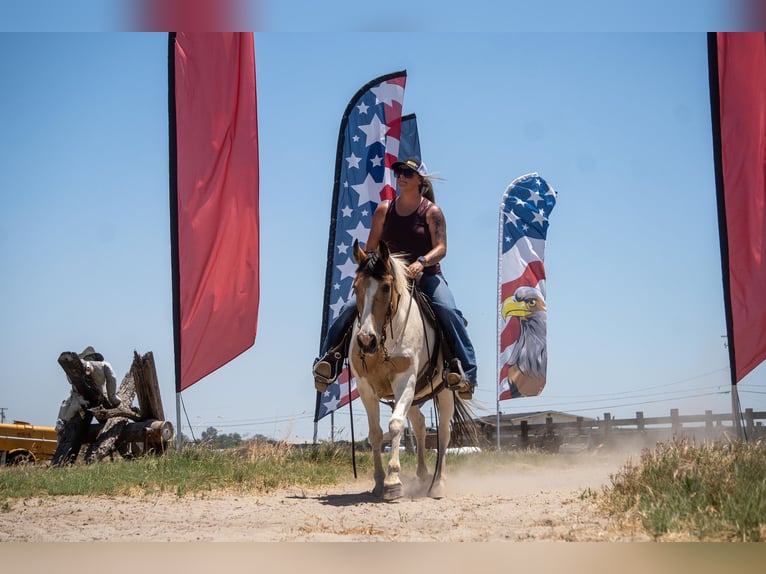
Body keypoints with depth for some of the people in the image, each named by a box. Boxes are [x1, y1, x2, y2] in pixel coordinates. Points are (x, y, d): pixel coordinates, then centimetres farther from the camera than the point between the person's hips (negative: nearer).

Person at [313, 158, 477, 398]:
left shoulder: (432, 211, -2)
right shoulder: (384, 210, 8)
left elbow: (441, 248, -12)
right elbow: (370, 248, 10)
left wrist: (422, 261, -32)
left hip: (426, 276, -3)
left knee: (448, 310, -30)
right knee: (350, 307, -15)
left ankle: (464, 369, -27)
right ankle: (329, 361, -8)